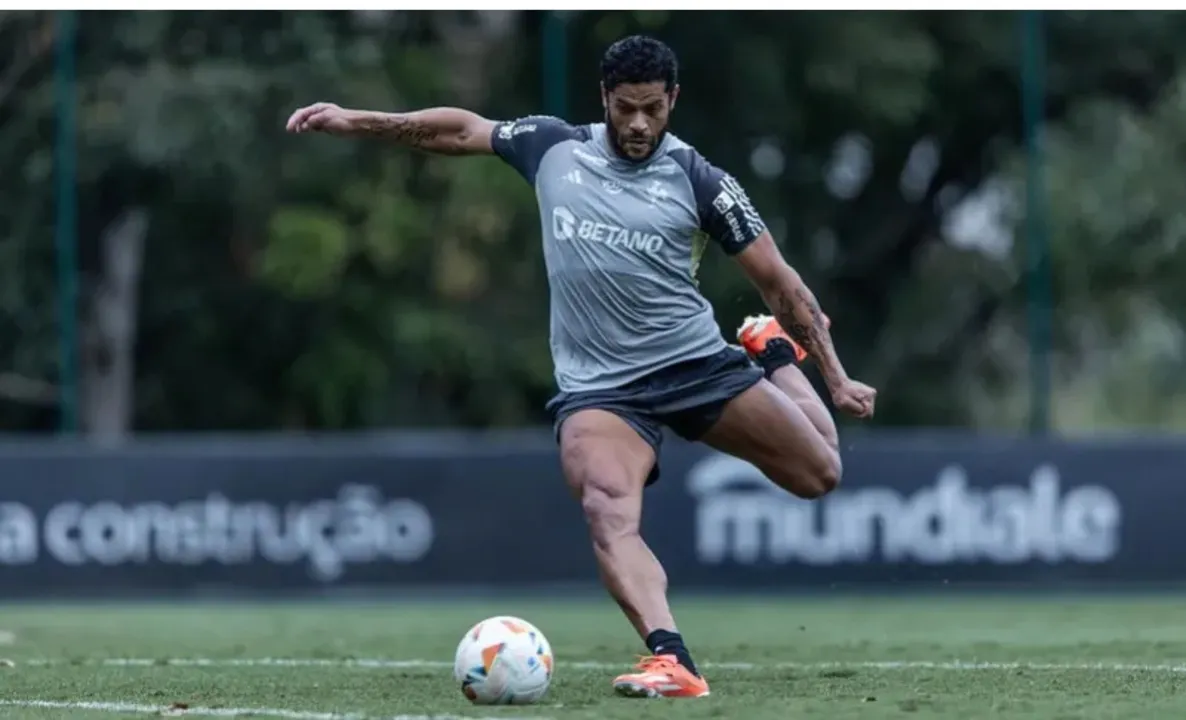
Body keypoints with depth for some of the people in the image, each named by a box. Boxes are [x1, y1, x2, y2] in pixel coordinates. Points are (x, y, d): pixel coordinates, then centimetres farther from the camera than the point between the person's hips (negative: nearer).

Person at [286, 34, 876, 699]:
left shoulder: (698, 180, -2)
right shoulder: (554, 148, 4)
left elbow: (779, 281, 2)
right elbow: (463, 129, 17)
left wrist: (836, 379, 0)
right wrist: (355, 121, 11)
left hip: (697, 364, 0)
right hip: (598, 386, 0)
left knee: (819, 473, -2)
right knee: (609, 512, -30)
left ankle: (774, 351, 28)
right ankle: (673, 662, -43)